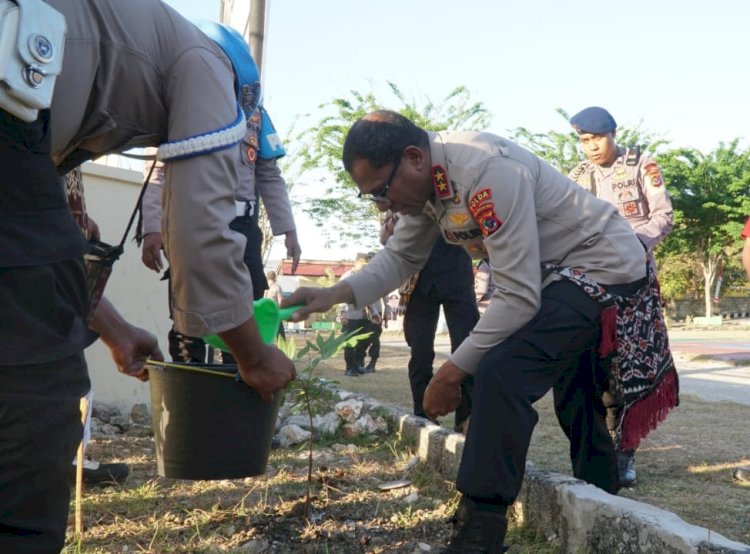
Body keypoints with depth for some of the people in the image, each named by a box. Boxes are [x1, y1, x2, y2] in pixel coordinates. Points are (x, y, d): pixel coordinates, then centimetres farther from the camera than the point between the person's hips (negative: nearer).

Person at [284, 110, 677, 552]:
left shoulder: (488, 172, -33)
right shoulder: (426, 177, -5)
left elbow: (519, 297, -31)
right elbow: (400, 256, 7)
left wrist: (453, 371, -25)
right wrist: (333, 295, -9)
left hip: (604, 266, -10)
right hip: (566, 275, 10)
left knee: (502, 374, -23)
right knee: (573, 390, 23)